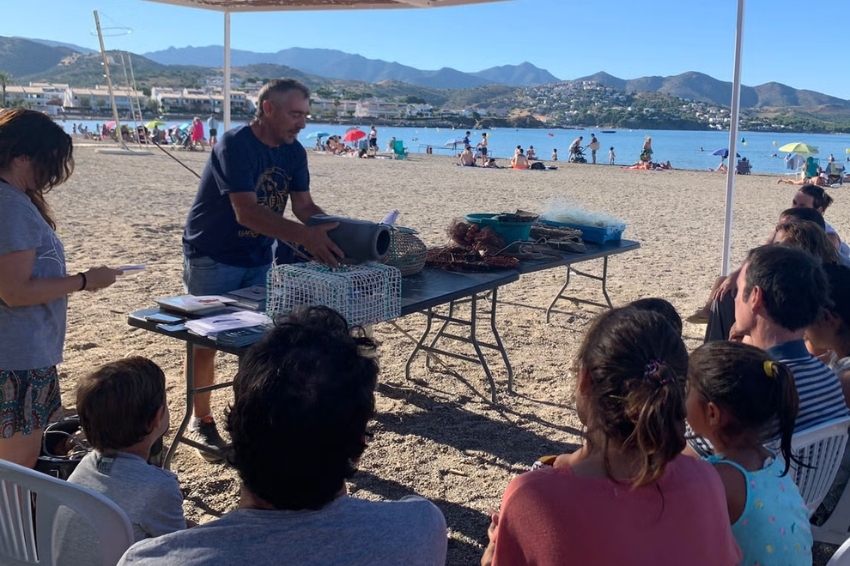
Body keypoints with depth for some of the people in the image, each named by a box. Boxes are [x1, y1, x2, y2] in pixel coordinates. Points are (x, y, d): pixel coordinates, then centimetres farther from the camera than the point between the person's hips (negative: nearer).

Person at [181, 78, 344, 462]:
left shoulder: (293, 153, -1)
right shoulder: (235, 145, -24)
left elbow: (303, 205, -2)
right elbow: (247, 212, -34)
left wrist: (334, 230, -23)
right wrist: (304, 236, -44)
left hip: (259, 259, 6)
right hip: (212, 258, -6)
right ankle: (201, 422, 17)